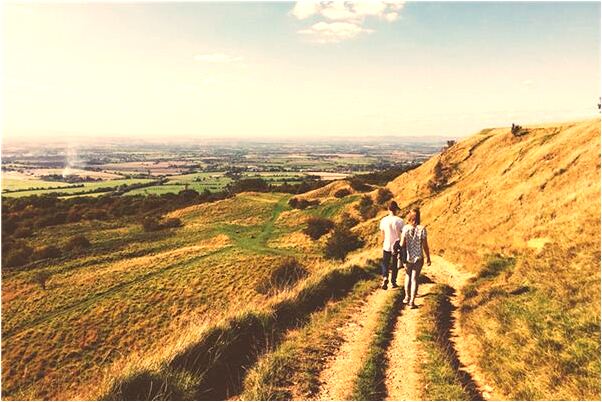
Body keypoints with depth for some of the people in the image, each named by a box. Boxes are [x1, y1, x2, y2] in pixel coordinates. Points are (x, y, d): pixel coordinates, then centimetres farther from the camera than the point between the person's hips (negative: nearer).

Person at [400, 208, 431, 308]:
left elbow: (402, 244, -9)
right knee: (414, 279, 6)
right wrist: (428, 258, 2)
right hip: (418, 258, -2)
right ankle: (412, 302, 5)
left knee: (408, 276, 22)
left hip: (407, 257, 2)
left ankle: (407, 297, 28)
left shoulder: (405, 228, -9)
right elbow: (425, 245, -9)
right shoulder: (422, 229, -12)